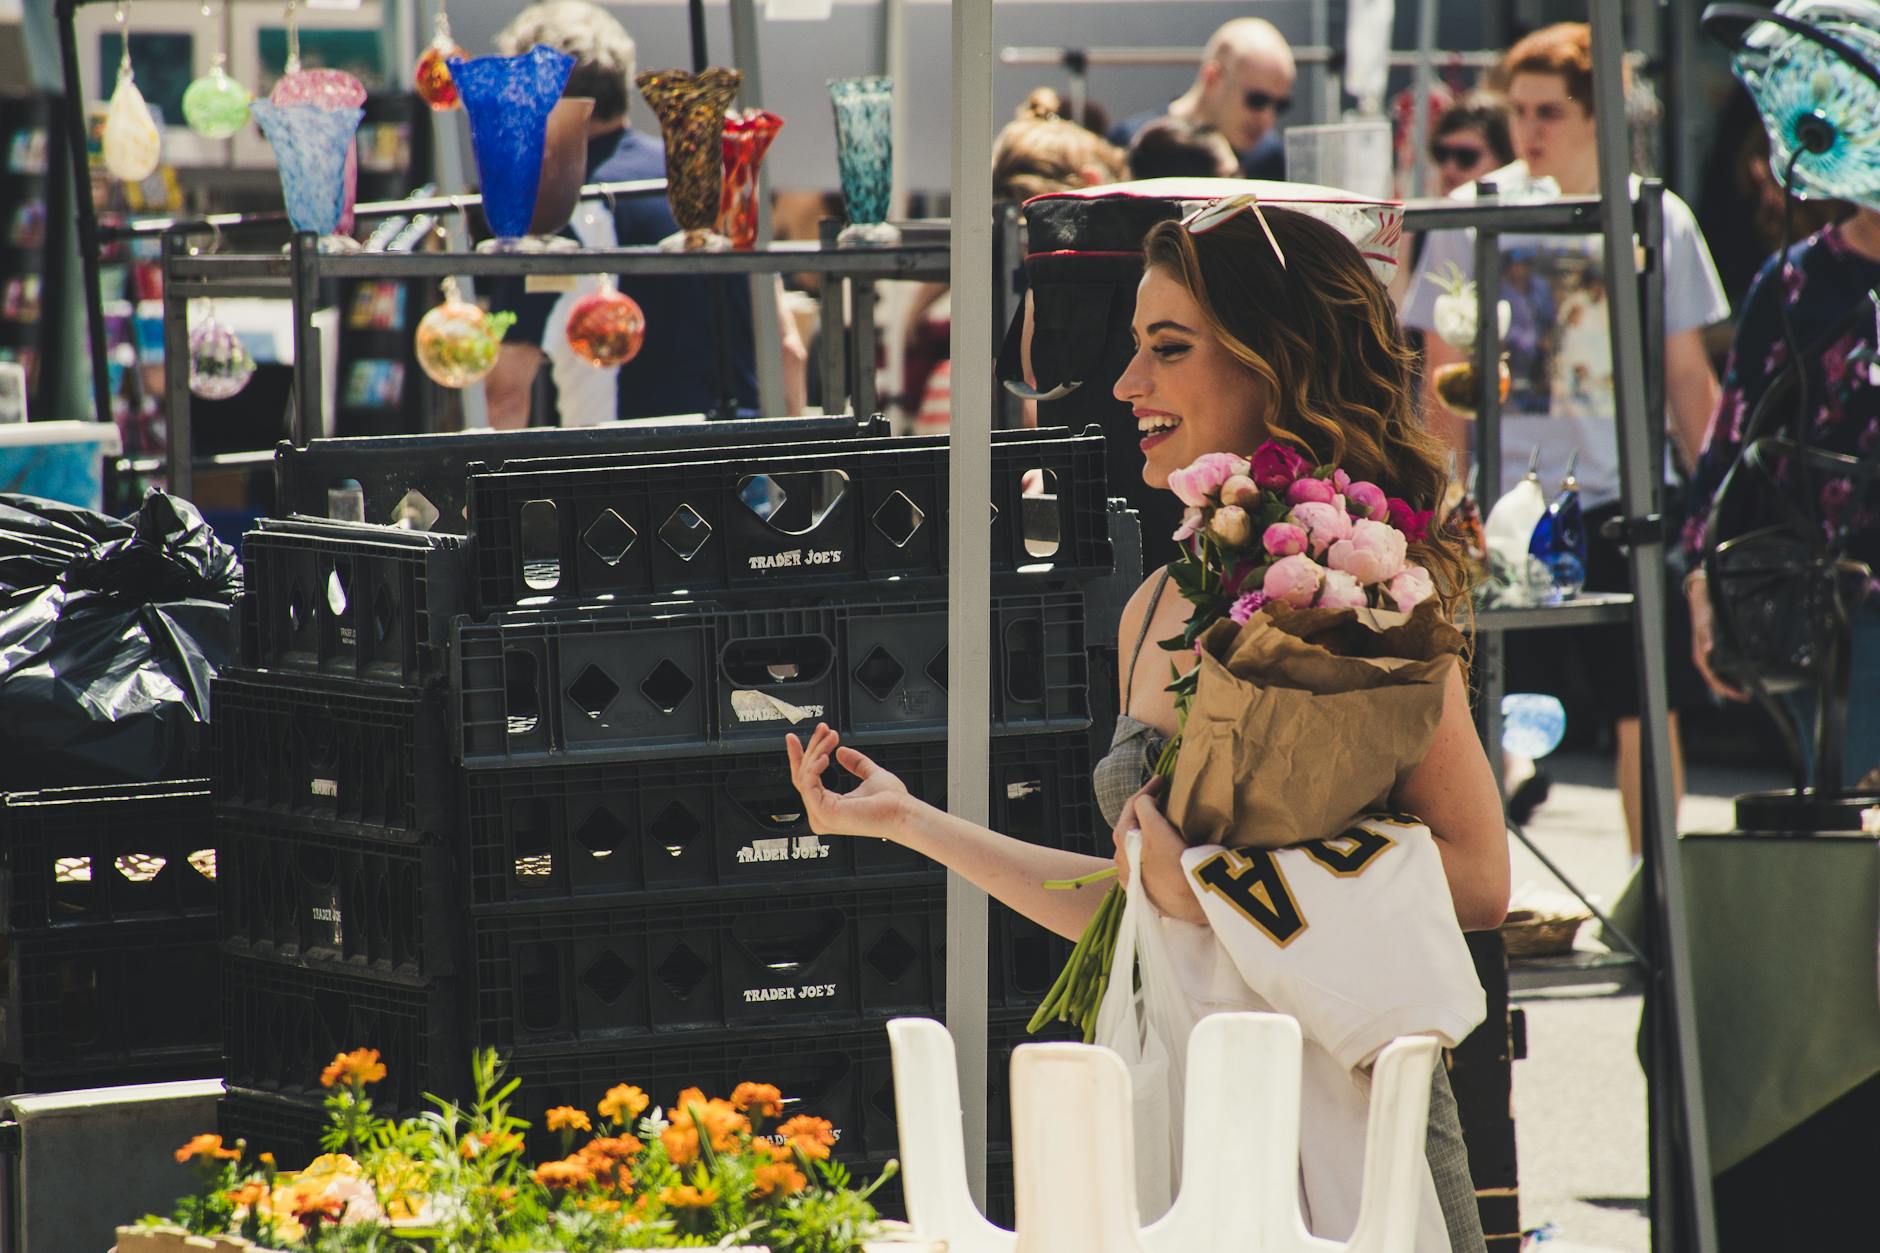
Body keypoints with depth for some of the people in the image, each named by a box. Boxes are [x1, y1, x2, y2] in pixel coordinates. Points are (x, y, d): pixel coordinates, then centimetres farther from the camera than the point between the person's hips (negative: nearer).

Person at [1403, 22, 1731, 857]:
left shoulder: (1659, 220, 4)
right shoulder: (1472, 218, 1)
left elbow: (1689, 377, 11)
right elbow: (1443, 378, 4)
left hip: (1630, 504, 1)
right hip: (1508, 502, -1)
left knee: (1648, 710, 4)